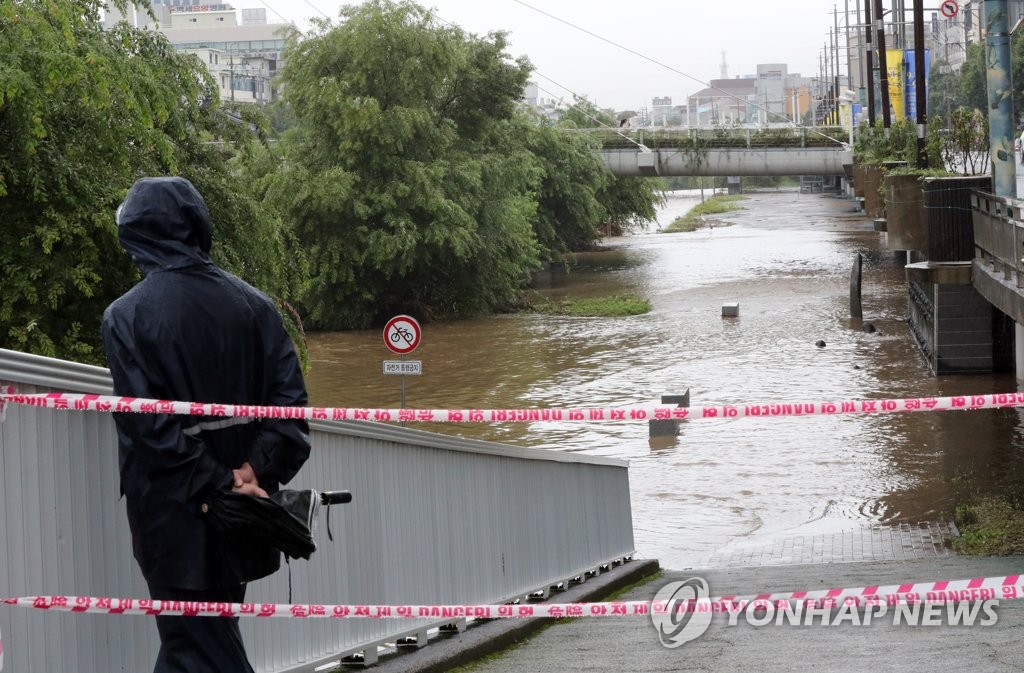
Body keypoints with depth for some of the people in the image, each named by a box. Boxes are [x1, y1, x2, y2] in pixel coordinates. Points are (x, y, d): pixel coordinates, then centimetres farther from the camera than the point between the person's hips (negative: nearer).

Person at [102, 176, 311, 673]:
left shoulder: (127, 316, -10)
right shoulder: (252, 304, 3)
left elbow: (150, 424, -18)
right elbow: (289, 399, -4)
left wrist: (217, 487, -15)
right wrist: (254, 473, -8)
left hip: (175, 519, -5)